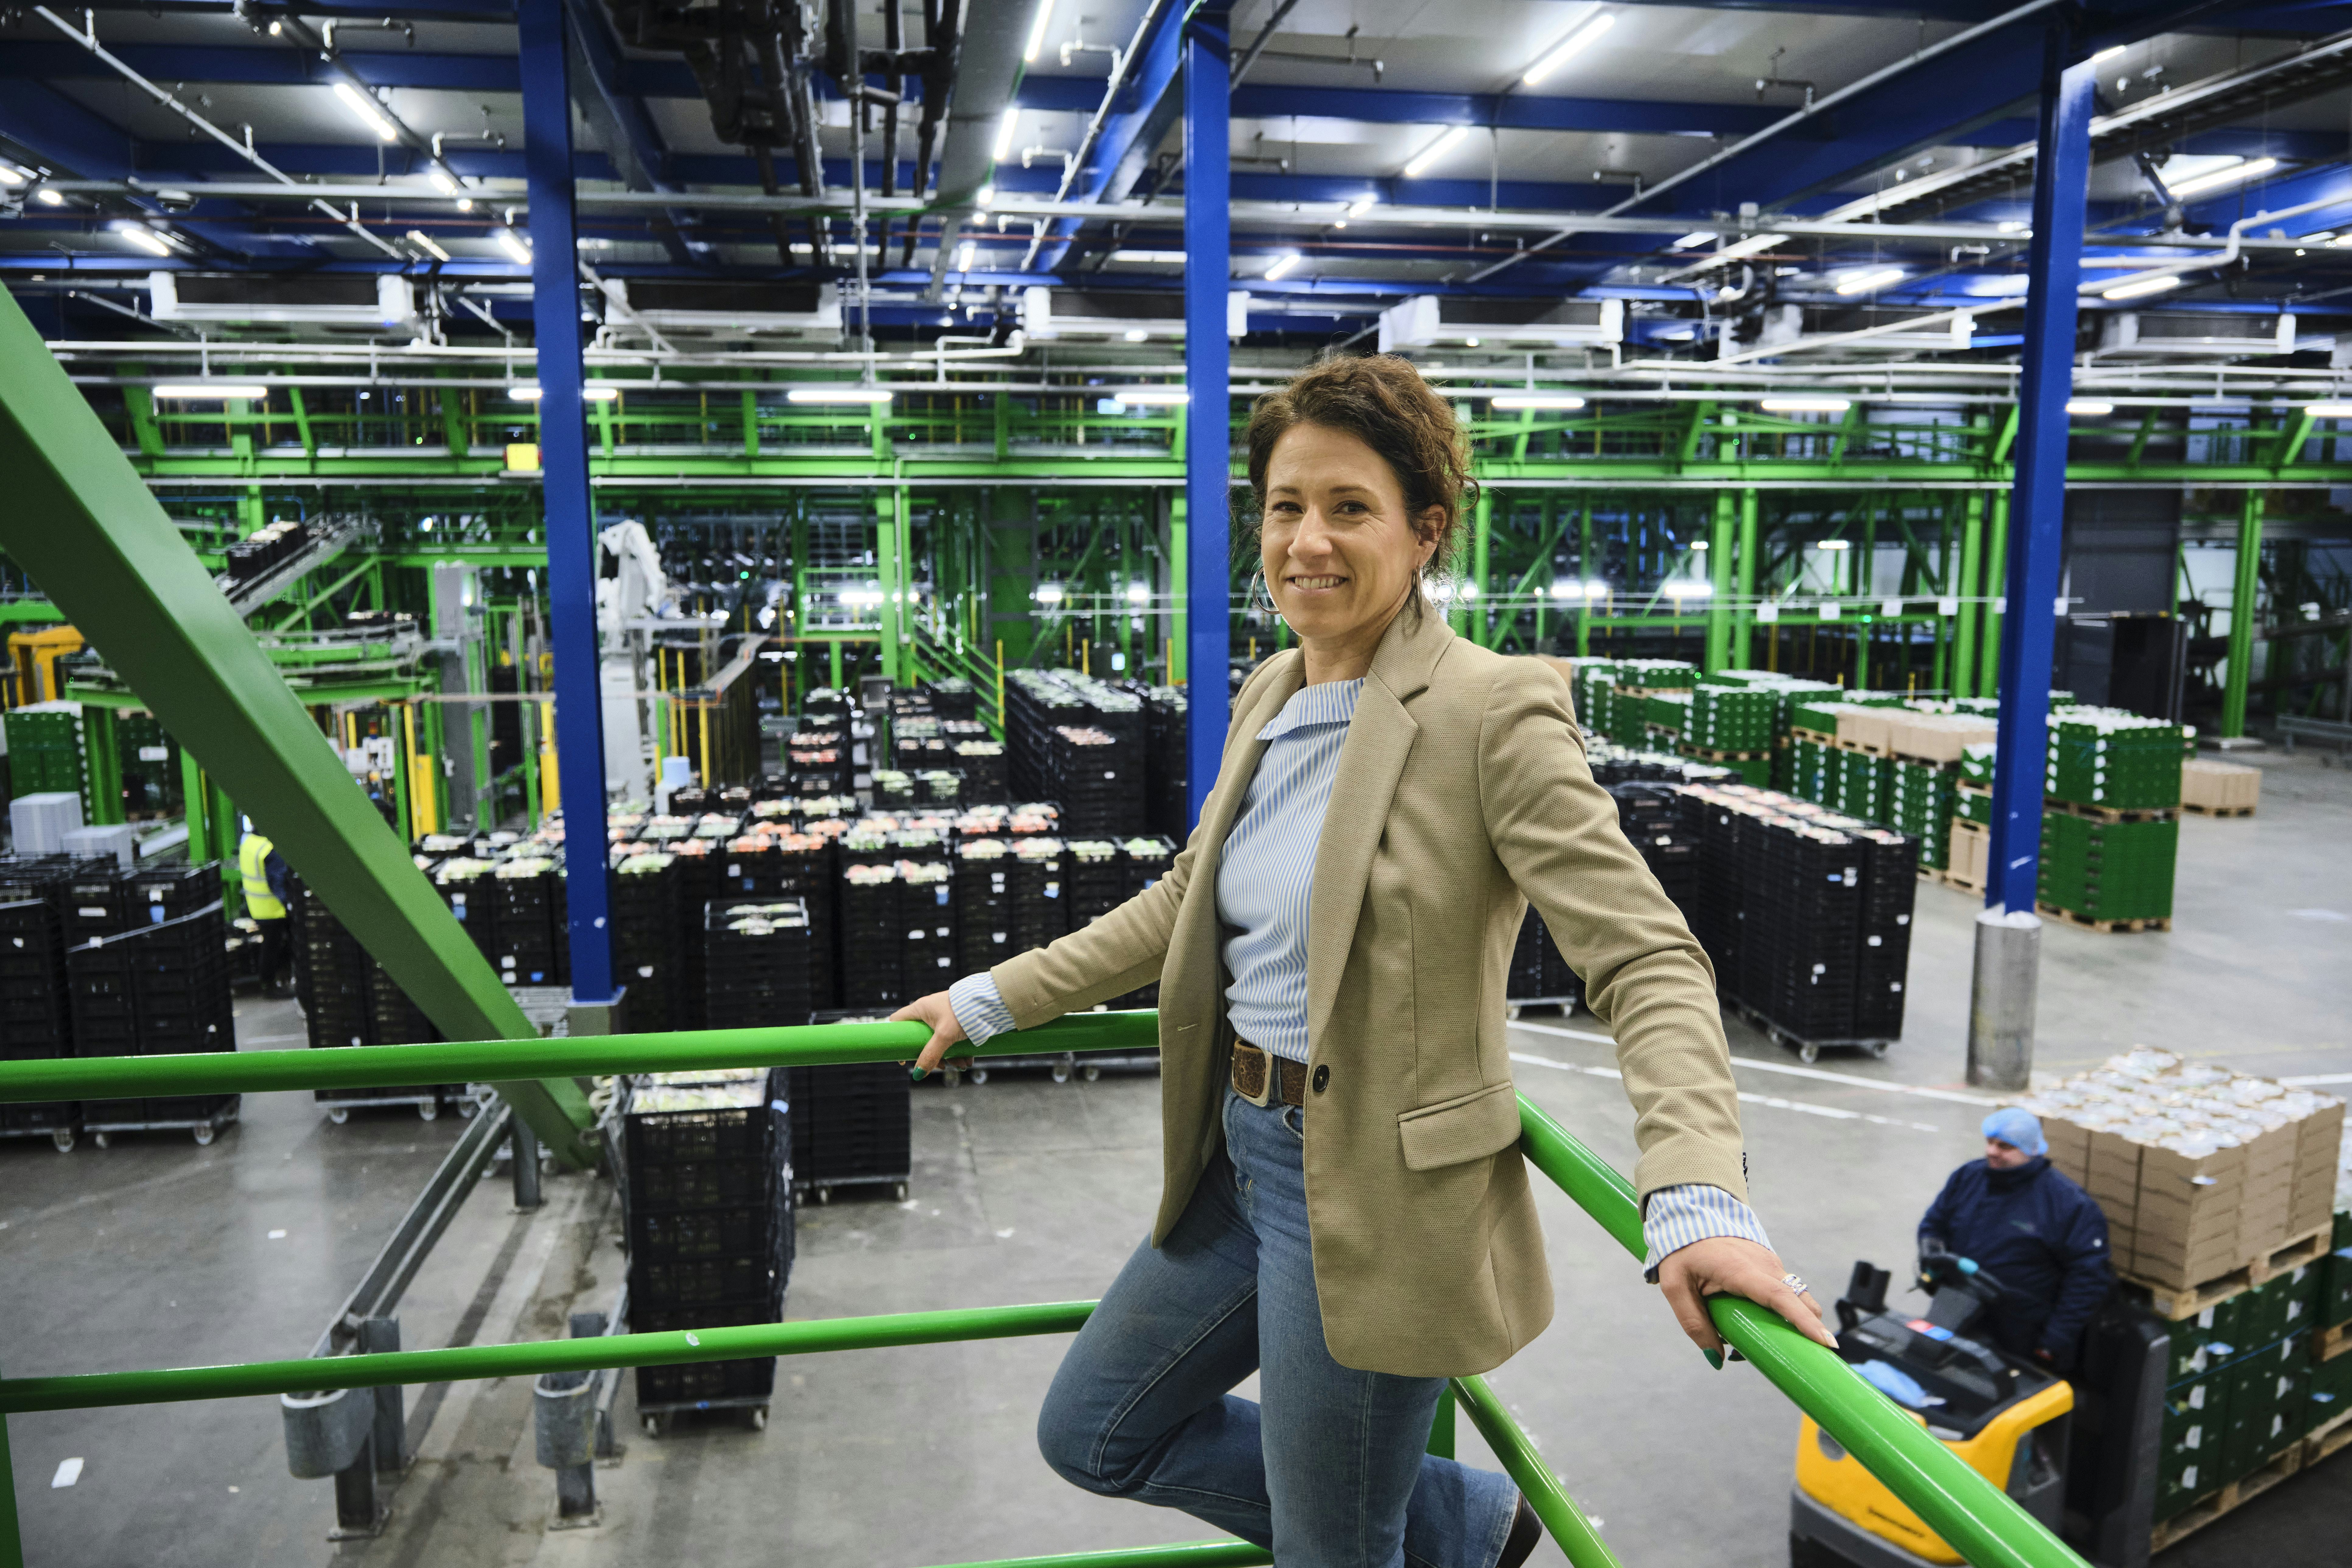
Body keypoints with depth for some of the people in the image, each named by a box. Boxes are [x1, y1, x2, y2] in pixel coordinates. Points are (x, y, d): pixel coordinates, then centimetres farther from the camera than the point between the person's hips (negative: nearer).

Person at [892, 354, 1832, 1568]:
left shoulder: (1494, 711, -18)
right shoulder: (1268, 696, 5)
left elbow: (1644, 959, -22)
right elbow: (1185, 906, 16)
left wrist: (1697, 1199, -38)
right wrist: (988, 1001, 18)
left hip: (1375, 1192, -8)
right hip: (1241, 1153, 8)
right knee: (1090, 1435, 22)